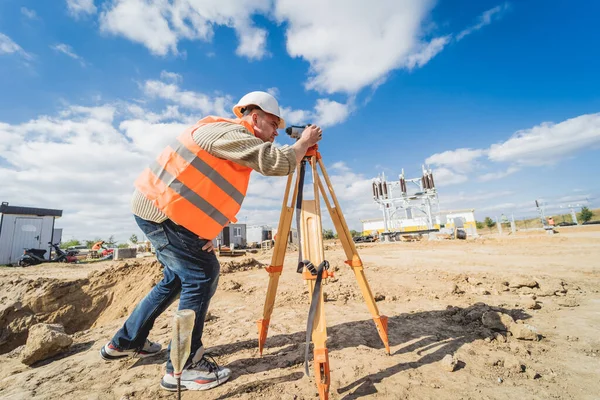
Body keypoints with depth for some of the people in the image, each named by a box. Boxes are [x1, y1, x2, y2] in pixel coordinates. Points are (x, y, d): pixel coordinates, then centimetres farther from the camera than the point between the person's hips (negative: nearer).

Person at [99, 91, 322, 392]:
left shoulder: (234, 143, 16)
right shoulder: (228, 131, -15)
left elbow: (209, 190, 16)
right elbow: (276, 163, -26)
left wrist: (206, 236, 6)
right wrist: (304, 143, -7)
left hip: (157, 207, 10)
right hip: (160, 208, -10)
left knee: (179, 276, 18)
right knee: (201, 275, -8)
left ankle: (125, 342, 36)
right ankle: (182, 367, 6)